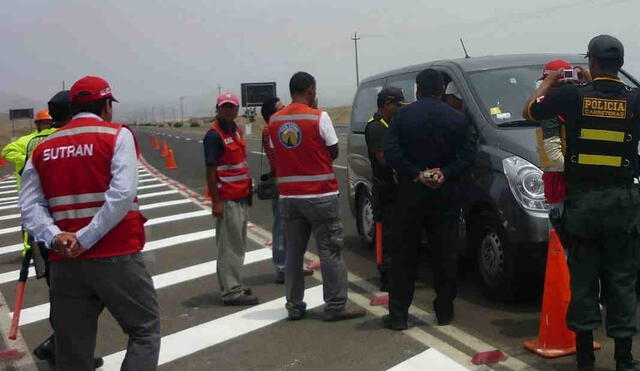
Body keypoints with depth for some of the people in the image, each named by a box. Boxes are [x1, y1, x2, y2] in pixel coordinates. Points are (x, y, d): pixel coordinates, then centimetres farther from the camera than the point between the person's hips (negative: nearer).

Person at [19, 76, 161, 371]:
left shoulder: (42, 149, 12)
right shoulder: (117, 135, -2)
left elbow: (30, 206, 1)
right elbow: (123, 194, -17)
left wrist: (54, 237, -11)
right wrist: (86, 238, -16)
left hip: (64, 263, 5)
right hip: (116, 257, -5)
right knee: (144, 331, 9)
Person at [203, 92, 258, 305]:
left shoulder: (235, 131, 13)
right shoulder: (214, 135, -13)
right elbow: (210, 170, -17)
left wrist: (247, 188, 19)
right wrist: (216, 202, -21)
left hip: (240, 197, 9)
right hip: (226, 200, -9)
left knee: (238, 245, 15)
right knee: (230, 246, -6)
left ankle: (234, 286, 26)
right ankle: (231, 292, 0)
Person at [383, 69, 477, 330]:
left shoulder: (403, 115, -1)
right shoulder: (458, 118, 3)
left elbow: (390, 152, -11)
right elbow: (468, 155, -5)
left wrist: (416, 174, -12)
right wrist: (445, 173, -12)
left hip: (411, 192, -1)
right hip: (446, 194, 1)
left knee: (404, 254, 5)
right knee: (445, 253, 9)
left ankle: (398, 314, 6)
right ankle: (444, 311, 15)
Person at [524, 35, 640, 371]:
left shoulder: (572, 95, -7)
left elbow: (529, 111, 8)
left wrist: (549, 83, 24)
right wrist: (597, 83, 22)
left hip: (582, 200, 0)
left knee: (583, 277, 7)